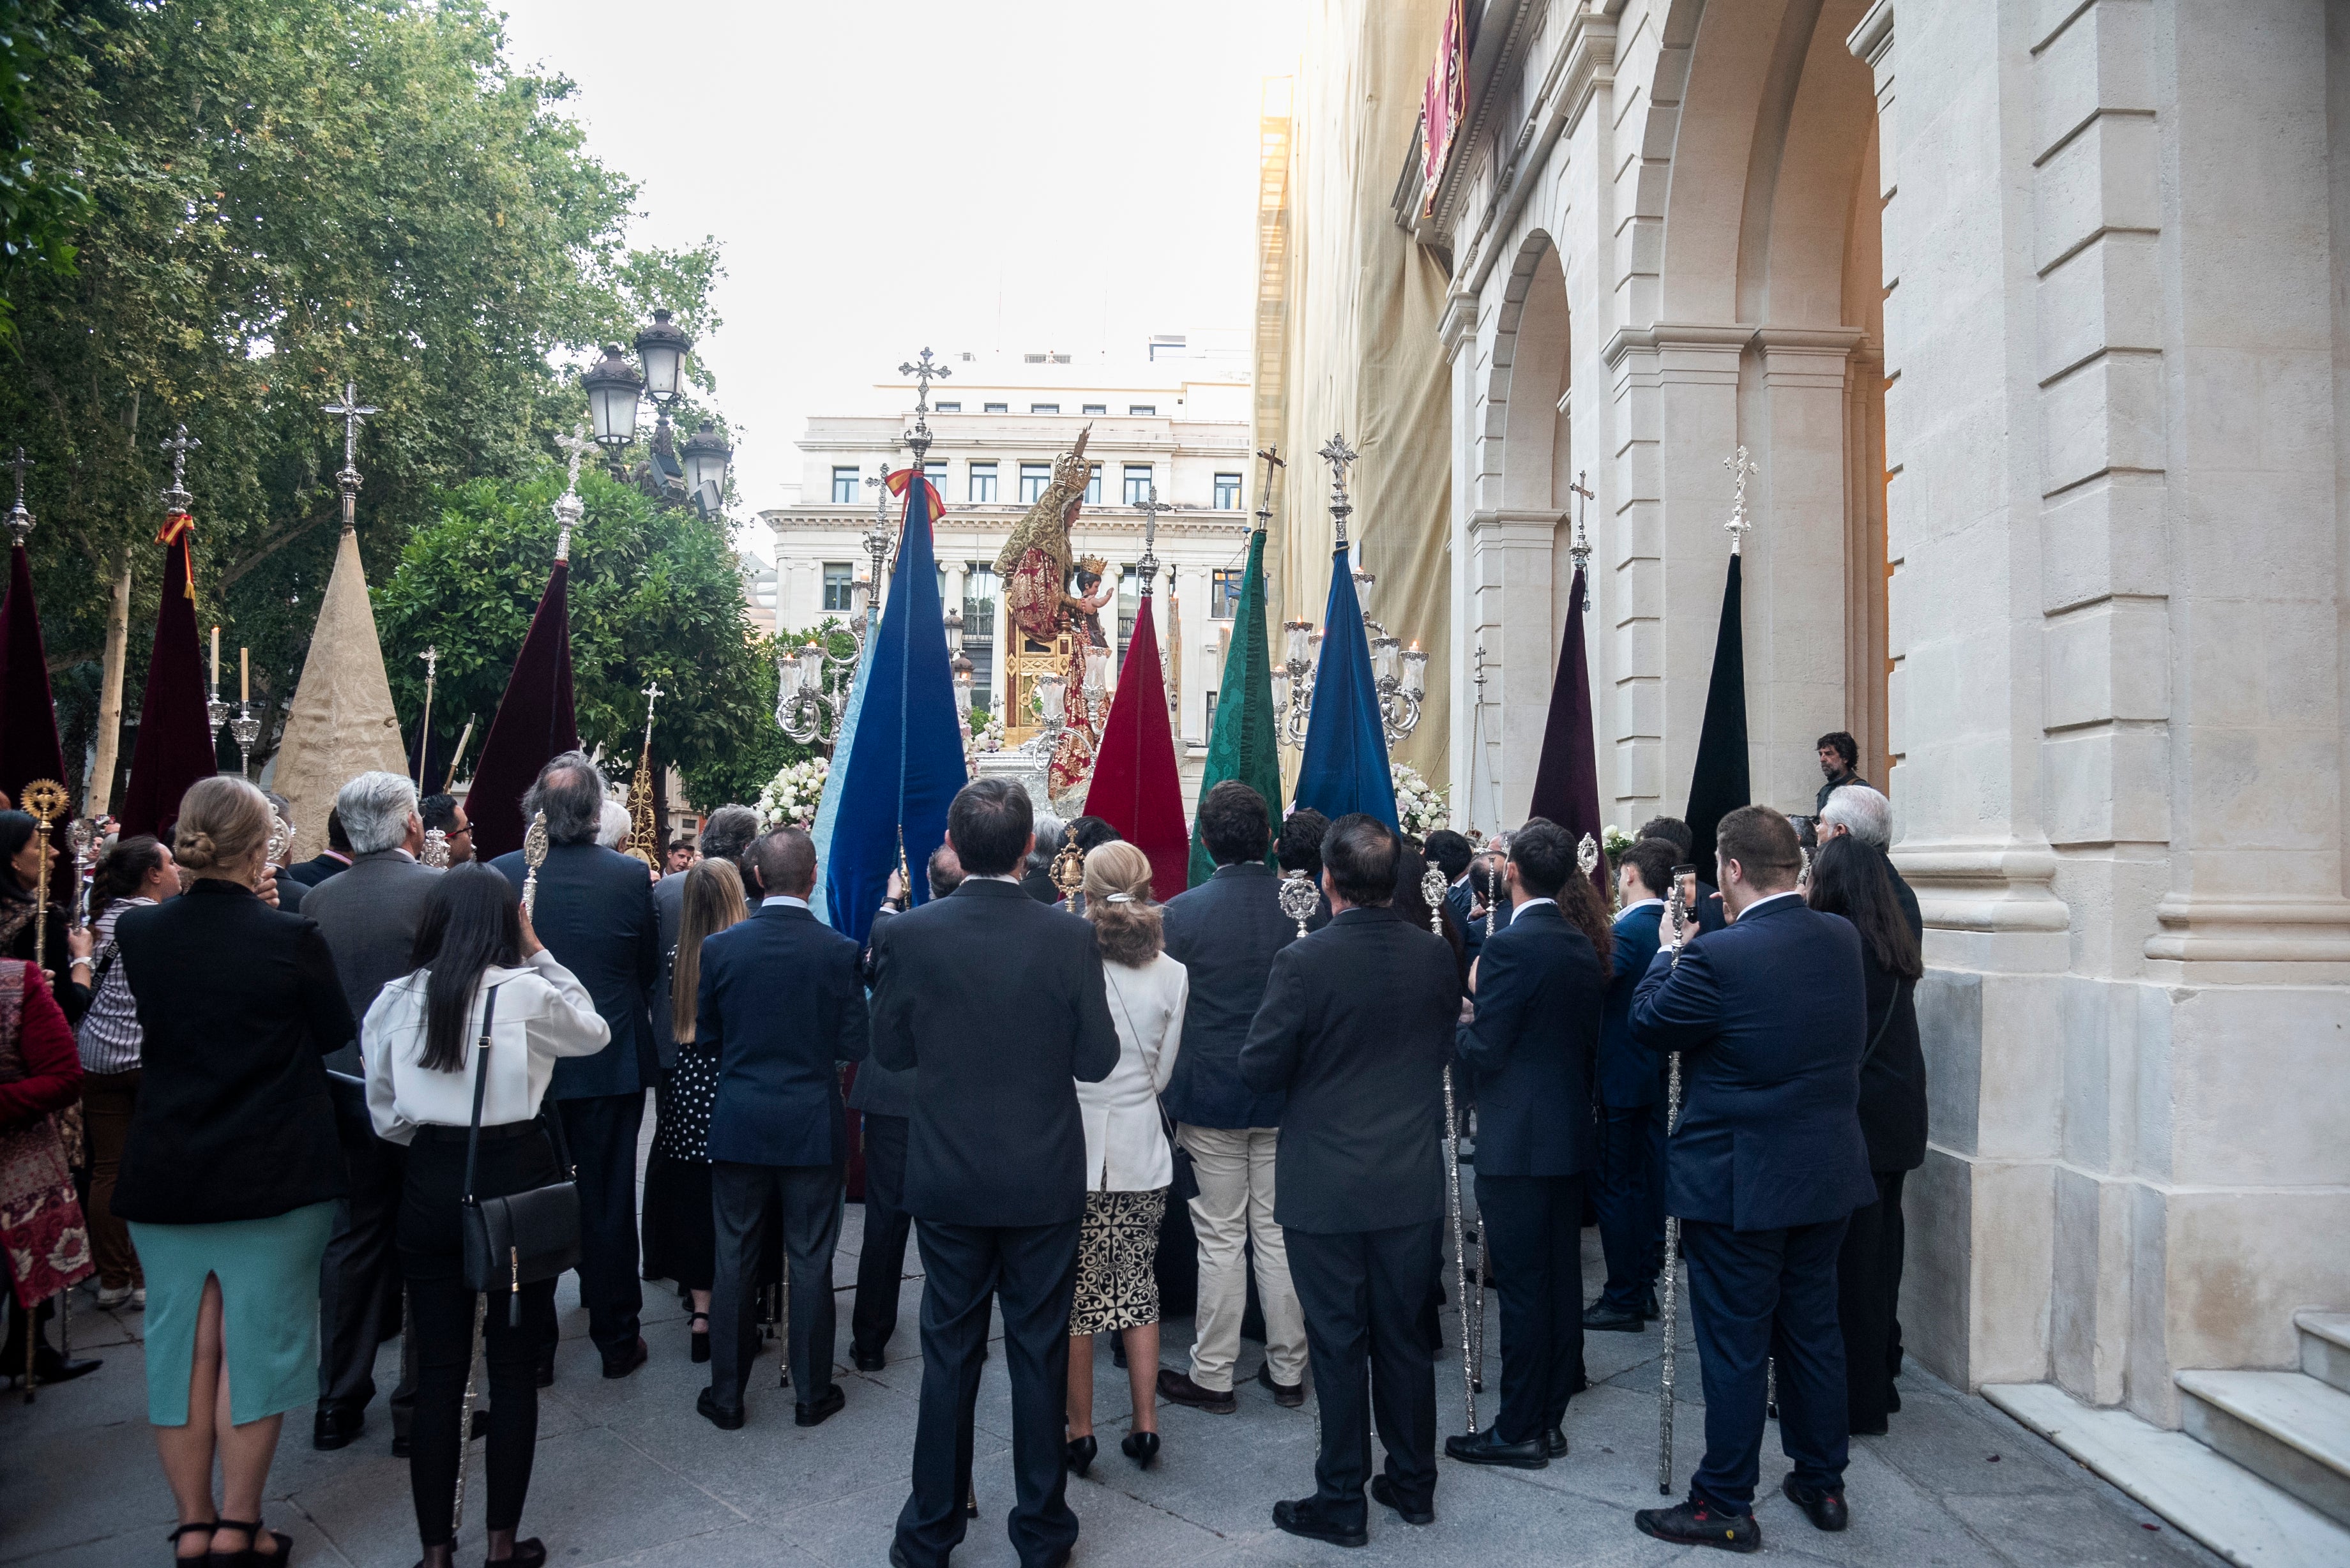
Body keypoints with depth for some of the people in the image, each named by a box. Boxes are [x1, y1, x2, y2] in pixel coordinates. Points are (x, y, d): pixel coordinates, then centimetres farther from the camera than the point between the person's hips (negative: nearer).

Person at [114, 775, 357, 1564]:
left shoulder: (135, 933, -5)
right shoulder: (292, 938, -16)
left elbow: (142, 1036, 12)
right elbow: (337, 1034, -2)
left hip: (165, 1174, 4)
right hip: (275, 1175, -3)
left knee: (181, 1344, 14)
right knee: (255, 1343, 8)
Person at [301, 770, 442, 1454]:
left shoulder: (318, 899, 0)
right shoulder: (437, 890, -15)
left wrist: (327, 1068, 18)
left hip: (347, 1089, 5)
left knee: (353, 1240, 16)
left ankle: (338, 1403, 23)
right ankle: (421, 1404, 11)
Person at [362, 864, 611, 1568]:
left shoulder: (395, 1000, 1)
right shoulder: (524, 992, -10)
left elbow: (385, 1115, 8)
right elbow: (594, 1032, 9)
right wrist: (540, 954, 9)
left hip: (431, 1187, 3)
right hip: (516, 1179, -3)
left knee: (438, 1371, 11)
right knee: (514, 1368, 9)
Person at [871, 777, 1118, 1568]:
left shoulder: (906, 936, -11)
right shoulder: (1070, 938, -13)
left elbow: (890, 1050, -2)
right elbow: (1096, 1060, -9)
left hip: (947, 1177, 1)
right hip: (1045, 1178, -1)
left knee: (949, 1353, 14)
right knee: (1040, 1352, 12)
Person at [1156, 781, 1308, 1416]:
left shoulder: (1180, 914, -12)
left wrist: (1172, 1097, 7)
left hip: (1211, 1097, -2)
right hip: (1285, 1100, 2)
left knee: (1220, 1240, 7)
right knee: (1279, 1234, 12)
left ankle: (1212, 1376, 16)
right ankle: (1288, 1370, 22)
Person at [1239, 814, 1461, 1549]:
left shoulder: (1303, 961, -19)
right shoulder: (1436, 955, -4)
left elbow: (1259, 1068, -13)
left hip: (1327, 1189, -4)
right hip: (1413, 1184, 4)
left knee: (1338, 1346, 7)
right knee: (1405, 1337, 17)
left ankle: (1341, 1503, 18)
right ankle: (1413, 1484, 30)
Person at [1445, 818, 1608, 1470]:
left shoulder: (1511, 947, -18)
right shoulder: (1584, 945, 7)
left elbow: (1485, 1050, -18)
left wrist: (1456, 1026, 1)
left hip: (1517, 1143, -8)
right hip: (1573, 1137, 8)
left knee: (1522, 1287, -1)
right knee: (1561, 1279, 13)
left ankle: (1519, 1431, 8)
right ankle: (1551, 1418, 24)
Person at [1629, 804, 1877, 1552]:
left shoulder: (1720, 956, -24)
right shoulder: (1841, 937, -2)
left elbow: (1648, 1021, -10)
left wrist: (1671, 952, 7)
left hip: (1741, 1181, -7)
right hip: (1828, 1174, 7)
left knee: (1735, 1346, 4)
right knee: (1814, 1329, 19)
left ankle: (1726, 1506, 16)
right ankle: (1822, 1482, 33)